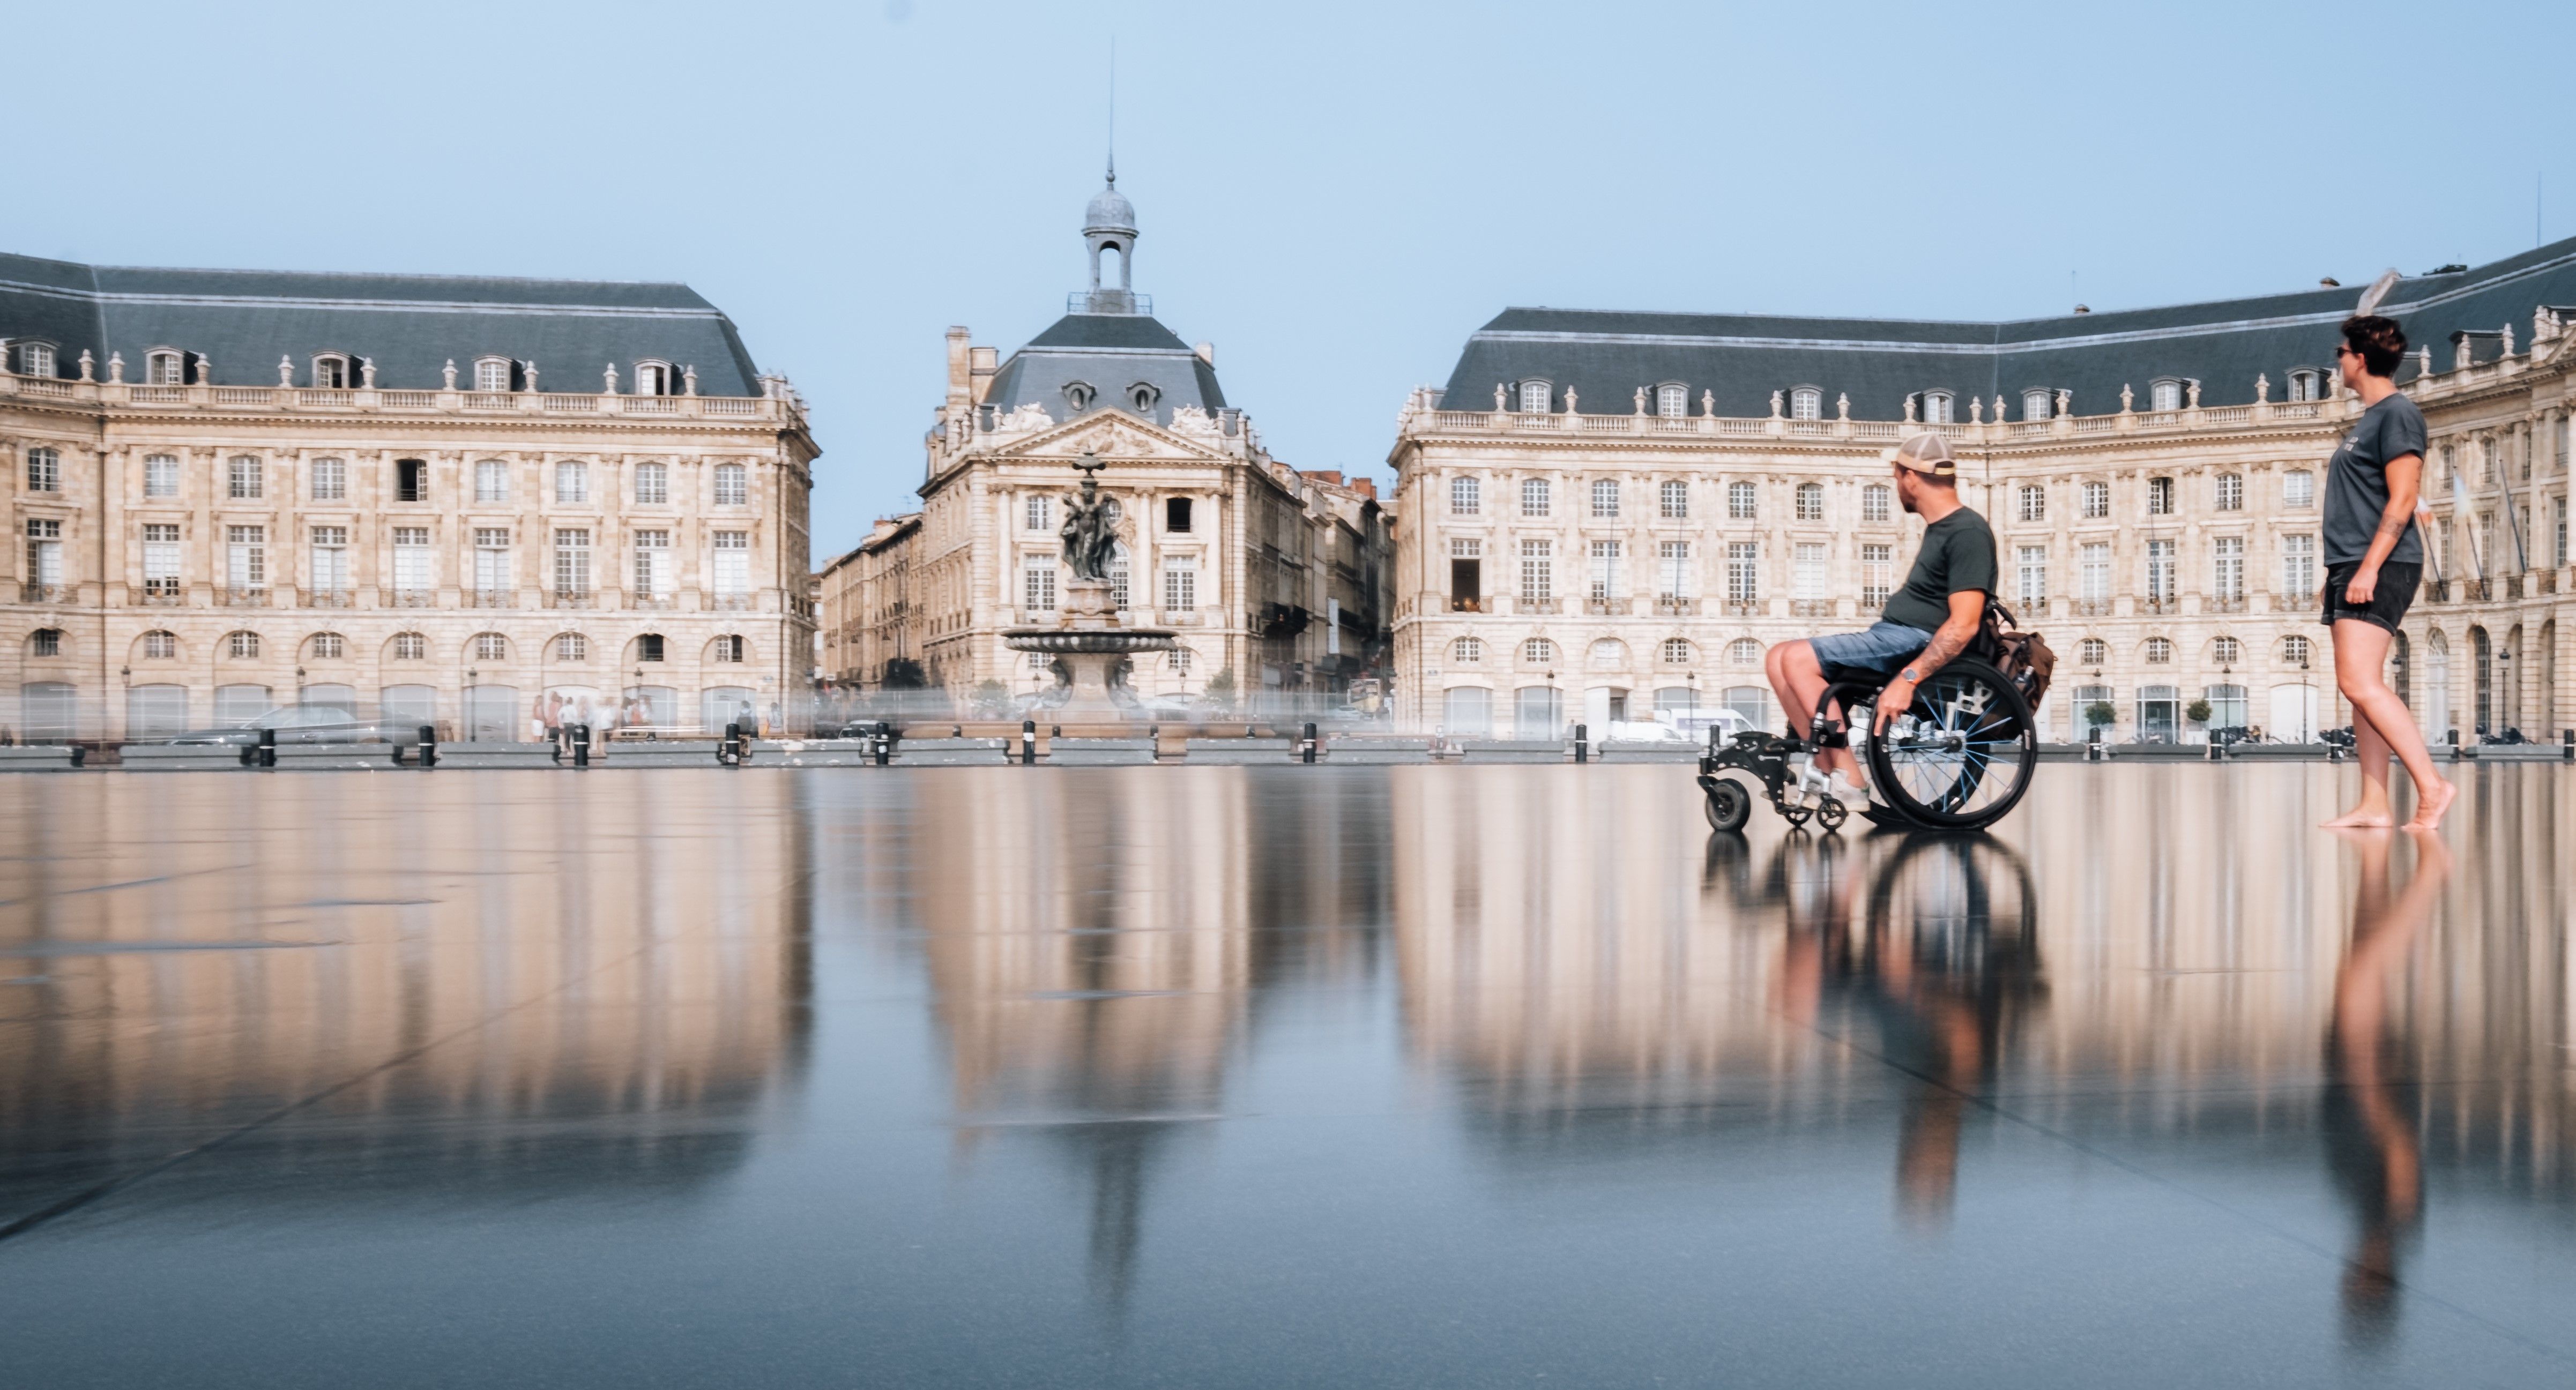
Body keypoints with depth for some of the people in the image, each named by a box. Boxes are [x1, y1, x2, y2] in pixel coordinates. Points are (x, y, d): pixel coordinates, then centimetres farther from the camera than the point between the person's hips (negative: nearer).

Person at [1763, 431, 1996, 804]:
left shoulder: (1968, 532, -13)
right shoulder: (1940, 527, 19)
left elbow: (1964, 624, -23)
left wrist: (1908, 678, -30)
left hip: (1914, 643, -11)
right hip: (1892, 635, 11)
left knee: (1797, 659, -23)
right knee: (1779, 659, -1)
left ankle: (1847, 781, -21)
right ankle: (1826, 767, -12)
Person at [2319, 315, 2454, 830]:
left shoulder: (2397, 413, -8)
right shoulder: (2367, 418, 20)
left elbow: (2402, 500, -16)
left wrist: (2369, 567, -22)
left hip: (2380, 567, -10)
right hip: (2351, 566, 10)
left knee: (2359, 682, -18)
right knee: (2360, 687, 5)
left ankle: (2432, 786, -16)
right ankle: (2374, 805, 4)